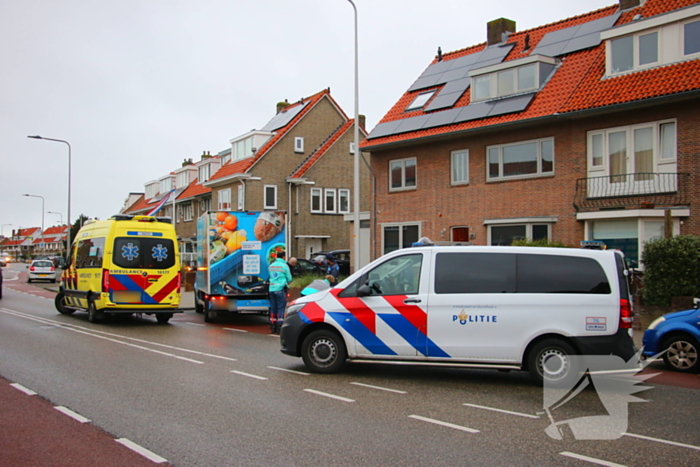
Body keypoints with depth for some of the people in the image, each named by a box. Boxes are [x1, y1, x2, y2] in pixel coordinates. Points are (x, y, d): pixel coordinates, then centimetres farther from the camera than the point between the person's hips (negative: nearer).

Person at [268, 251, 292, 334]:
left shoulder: (271, 266, 12)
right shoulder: (284, 266, -5)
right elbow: (289, 279, 2)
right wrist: (286, 282, 23)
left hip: (272, 289, 6)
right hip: (280, 289, -6)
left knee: (273, 308, 11)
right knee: (280, 308, -2)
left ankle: (273, 327, 15)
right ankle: (279, 327, -4)